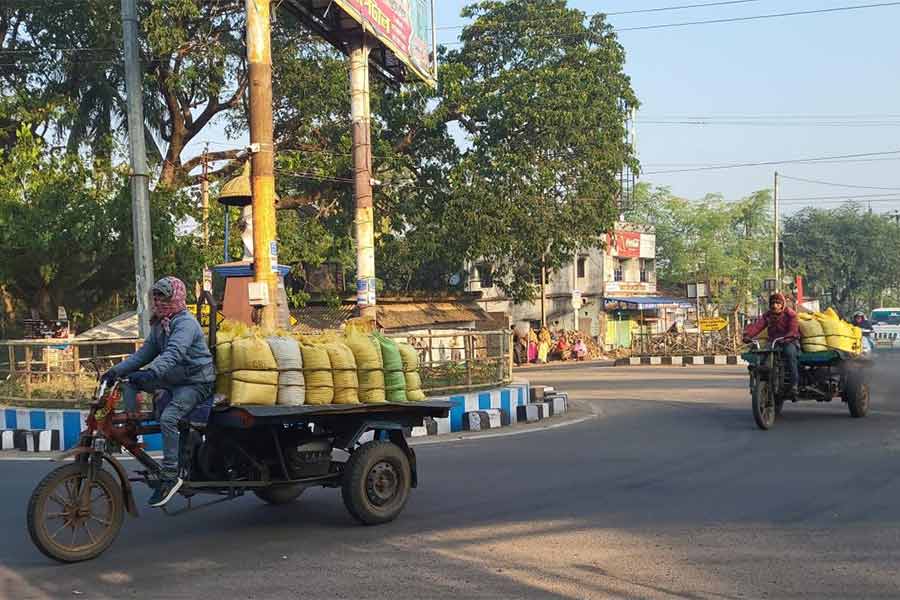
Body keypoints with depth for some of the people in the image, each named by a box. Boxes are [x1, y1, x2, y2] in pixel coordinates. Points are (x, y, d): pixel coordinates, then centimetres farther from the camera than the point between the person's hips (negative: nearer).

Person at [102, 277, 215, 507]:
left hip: (195, 382, -9)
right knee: (130, 381, -1)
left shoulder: (186, 323, -17)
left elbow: (174, 352, -34)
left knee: (168, 418, -29)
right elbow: (145, 353, 13)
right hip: (173, 378, 9)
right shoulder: (159, 324, 13)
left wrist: (151, 371, -49)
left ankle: (170, 475, -23)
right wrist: (117, 370, 1)